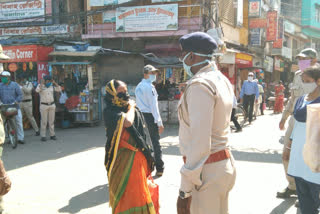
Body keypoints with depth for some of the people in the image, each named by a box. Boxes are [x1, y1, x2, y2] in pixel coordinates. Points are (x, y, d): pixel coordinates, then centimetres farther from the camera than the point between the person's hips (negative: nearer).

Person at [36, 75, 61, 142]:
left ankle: (52, 135, 11)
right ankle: (43, 136, 3)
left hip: (52, 105, 4)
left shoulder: (52, 86, 7)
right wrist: (41, 83, -23)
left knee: (51, 121, 5)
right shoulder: (40, 85, -5)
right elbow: (37, 90, -25)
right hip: (43, 105, -4)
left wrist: (54, 83, -5)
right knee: (44, 121, -2)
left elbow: (59, 89, 0)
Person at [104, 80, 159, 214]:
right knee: (129, 193, -1)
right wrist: (131, 107, -15)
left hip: (139, 157, 7)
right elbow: (127, 122, -32)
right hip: (126, 160, -7)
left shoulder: (135, 110, 10)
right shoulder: (111, 111, -14)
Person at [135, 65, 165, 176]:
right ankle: (159, 169, 7)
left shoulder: (138, 87, 13)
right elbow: (154, 105, -16)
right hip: (150, 116, -7)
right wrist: (159, 122, -15)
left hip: (141, 116, 7)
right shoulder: (149, 86, -12)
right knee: (156, 142, 1)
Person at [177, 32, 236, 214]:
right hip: (225, 163, 10)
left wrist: (185, 190, -22)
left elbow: (199, 143, -24)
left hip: (207, 171, -10)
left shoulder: (200, 85, -18)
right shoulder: (222, 80, 11)